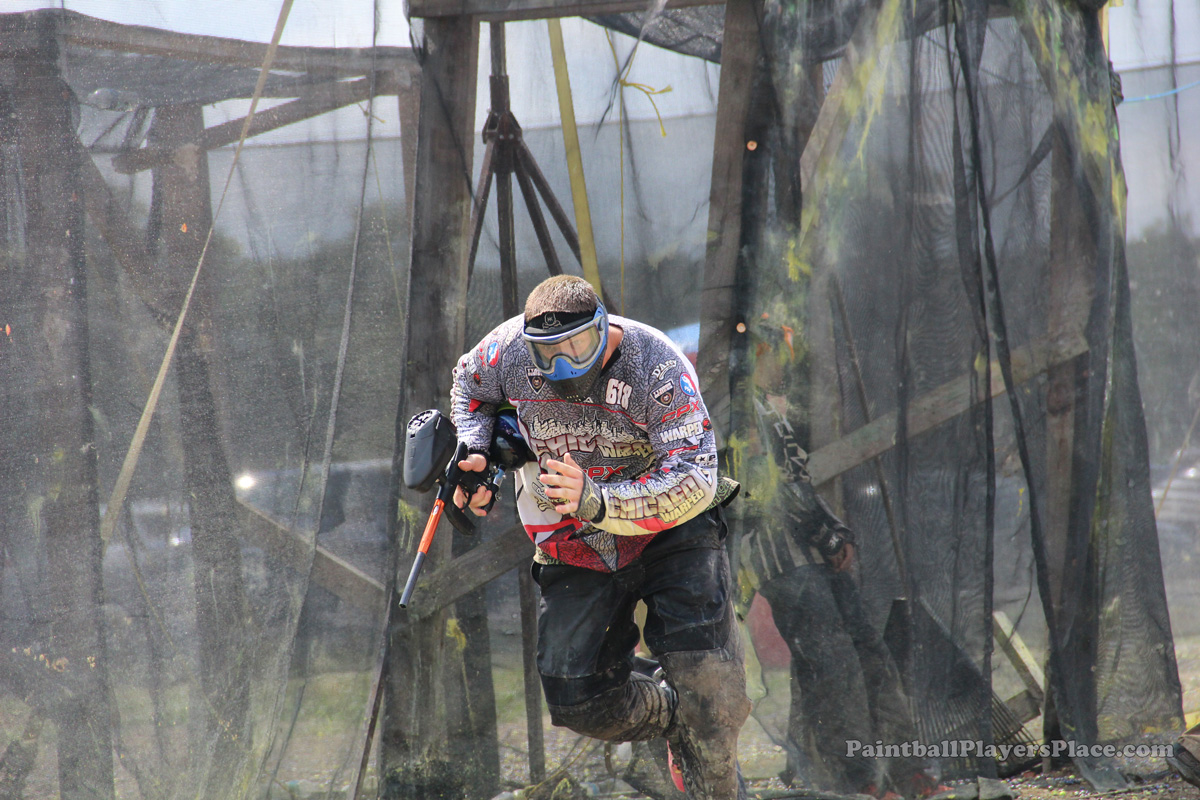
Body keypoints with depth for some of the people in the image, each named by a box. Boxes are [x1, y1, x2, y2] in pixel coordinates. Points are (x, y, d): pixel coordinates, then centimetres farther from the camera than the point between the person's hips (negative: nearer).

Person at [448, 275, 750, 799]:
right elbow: (469, 385, 12)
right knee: (580, 701, -2)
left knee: (706, 677, -21)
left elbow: (693, 481, -34)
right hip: (577, 549, 4)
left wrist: (596, 501, -47)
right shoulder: (512, 348, -15)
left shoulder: (656, 364, -26)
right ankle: (674, 720, 29)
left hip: (669, 531, -4)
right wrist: (474, 452, -7)